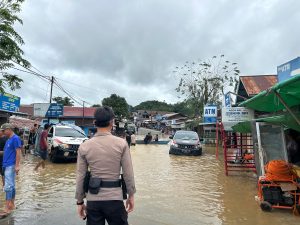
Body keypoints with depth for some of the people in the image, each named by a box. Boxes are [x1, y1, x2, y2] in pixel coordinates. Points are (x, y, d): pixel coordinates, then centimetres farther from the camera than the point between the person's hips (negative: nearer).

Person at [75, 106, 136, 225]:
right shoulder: (121, 143, -9)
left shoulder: (84, 146, -4)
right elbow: (128, 174, -6)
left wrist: (80, 201, 10)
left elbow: (80, 177, 0)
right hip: (115, 198, -1)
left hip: (93, 199, 2)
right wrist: (131, 195, 6)